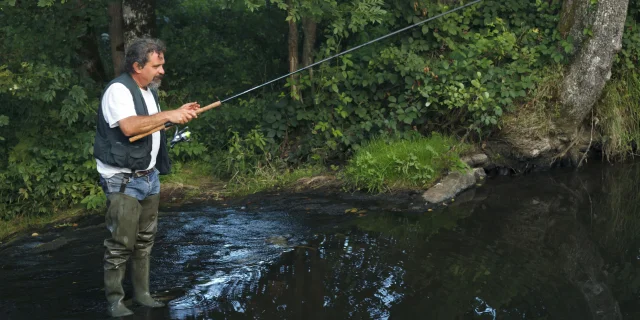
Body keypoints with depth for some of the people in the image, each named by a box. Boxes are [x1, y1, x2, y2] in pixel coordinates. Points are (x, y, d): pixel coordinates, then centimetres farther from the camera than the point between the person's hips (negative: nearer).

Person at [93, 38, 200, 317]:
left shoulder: (150, 90, 13)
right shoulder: (118, 90, -17)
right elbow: (129, 127, -32)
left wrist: (178, 115, 6)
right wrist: (168, 115, -27)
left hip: (149, 176, 9)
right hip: (123, 181, -9)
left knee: (145, 240, 12)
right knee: (121, 243, -7)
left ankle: (142, 292, 21)